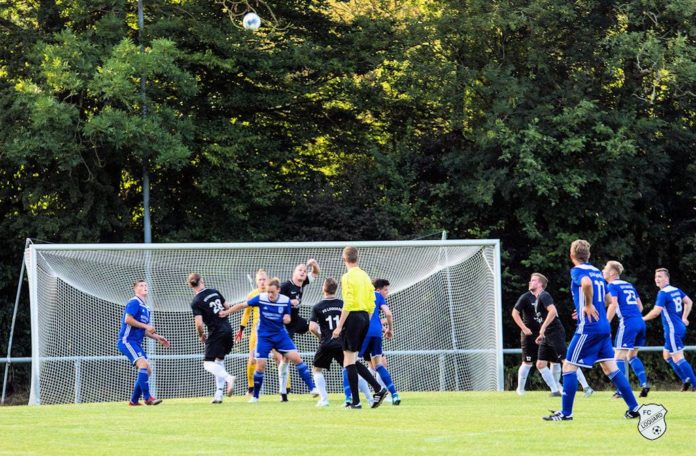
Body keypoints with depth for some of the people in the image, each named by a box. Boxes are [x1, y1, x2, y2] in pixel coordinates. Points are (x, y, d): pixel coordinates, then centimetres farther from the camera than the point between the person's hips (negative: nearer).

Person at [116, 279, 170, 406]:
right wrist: (146, 326, -17)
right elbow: (128, 319, -20)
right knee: (143, 364, -24)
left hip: (137, 343, 10)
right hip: (127, 340, -10)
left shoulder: (146, 308, 19)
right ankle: (147, 398, -25)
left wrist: (157, 337, 13)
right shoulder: (134, 302, -8)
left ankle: (134, 400, 14)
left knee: (147, 371, 6)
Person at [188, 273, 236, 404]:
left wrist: (201, 336, 3)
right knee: (219, 360, 16)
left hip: (216, 333, -6)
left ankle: (228, 377, -28)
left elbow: (199, 324, -16)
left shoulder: (196, 302, -12)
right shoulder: (214, 291, 4)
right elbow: (227, 307, 14)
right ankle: (219, 394, 12)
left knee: (208, 363, -2)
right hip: (227, 328, 6)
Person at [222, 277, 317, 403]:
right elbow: (242, 305, -6)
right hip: (264, 336, -1)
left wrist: (287, 318, -19)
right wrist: (227, 312, -9)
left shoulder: (285, 300, -9)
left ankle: (312, 388, -3)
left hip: (281, 335, 1)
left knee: (296, 358, -9)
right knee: (260, 365, -6)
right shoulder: (260, 298, -14)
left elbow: (287, 319, 4)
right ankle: (255, 396, 12)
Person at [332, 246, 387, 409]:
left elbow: (348, 304, -17)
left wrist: (339, 326, -15)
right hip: (365, 317, 8)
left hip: (353, 317, -8)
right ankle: (378, 389, 4)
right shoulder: (365, 276, 13)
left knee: (349, 360, -2)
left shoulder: (348, 277, -10)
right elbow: (371, 304, 15)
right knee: (353, 360, 15)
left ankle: (355, 401, -4)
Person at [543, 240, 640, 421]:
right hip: (604, 328, 7)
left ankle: (566, 412, -1)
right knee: (610, 367, 11)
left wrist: (588, 305, -18)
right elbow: (606, 298, 24)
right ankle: (634, 407, 7)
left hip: (588, 328, -7)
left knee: (569, 366, 0)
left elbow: (586, 283, -31)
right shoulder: (597, 272, 15)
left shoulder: (577, 271, -7)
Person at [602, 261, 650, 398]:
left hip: (627, 323, -7)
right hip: (640, 322, 7)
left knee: (619, 357, -3)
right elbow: (640, 306, 21)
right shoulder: (629, 285, 21)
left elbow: (613, 305, -15)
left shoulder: (612, 286, -1)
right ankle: (644, 384, 5)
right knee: (632, 356, 18)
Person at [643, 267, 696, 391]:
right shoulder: (676, 290, 11)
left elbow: (656, 311, -20)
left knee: (677, 358, -8)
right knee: (667, 355, 18)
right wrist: (684, 318, 20)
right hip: (680, 327, 9)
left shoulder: (663, 293, -15)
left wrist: (643, 319, -5)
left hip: (672, 330, -9)